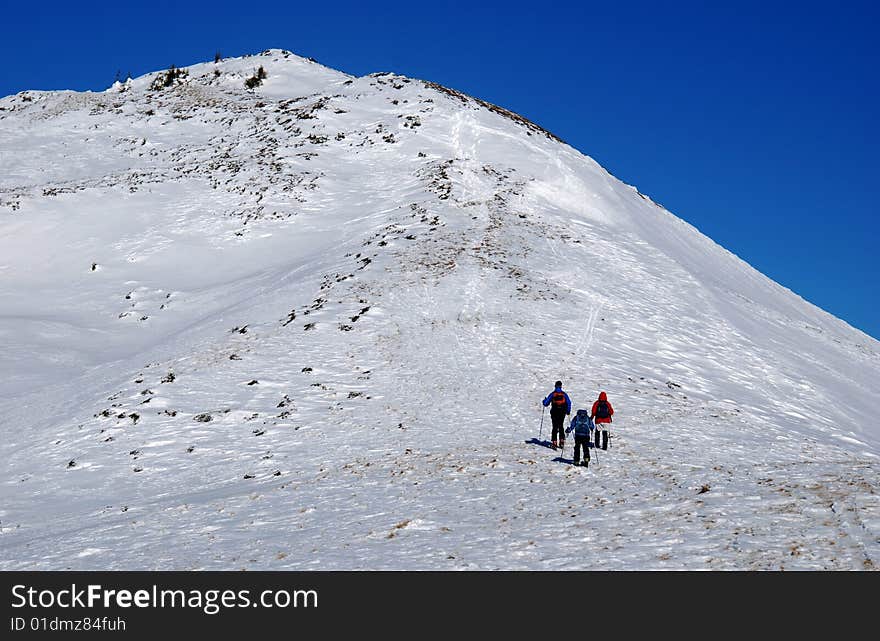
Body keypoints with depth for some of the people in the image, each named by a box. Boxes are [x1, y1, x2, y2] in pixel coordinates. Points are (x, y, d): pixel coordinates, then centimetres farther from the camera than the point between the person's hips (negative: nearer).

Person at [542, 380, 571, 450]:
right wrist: (568, 411, 10)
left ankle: (554, 443, -6)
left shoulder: (552, 394, -3)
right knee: (561, 426, 16)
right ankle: (562, 442, 12)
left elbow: (546, 403, -3)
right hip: (562, 413, 2)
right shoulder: (564, 394, 1)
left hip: (554, 413, -2)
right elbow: (569, 402, -2)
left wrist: (544, 401, 20)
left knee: (555, 427, 2)